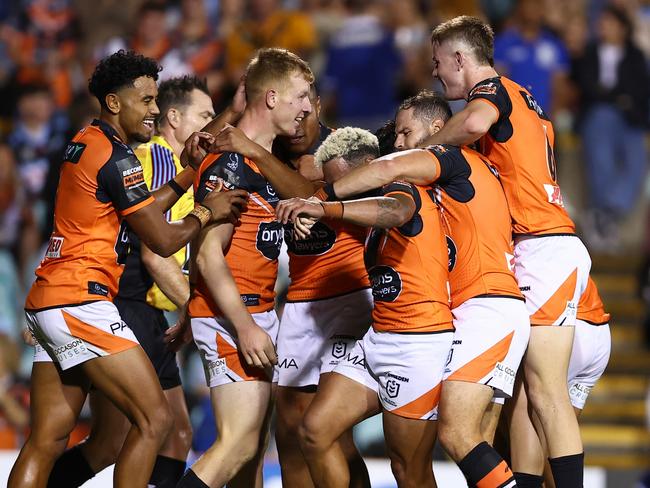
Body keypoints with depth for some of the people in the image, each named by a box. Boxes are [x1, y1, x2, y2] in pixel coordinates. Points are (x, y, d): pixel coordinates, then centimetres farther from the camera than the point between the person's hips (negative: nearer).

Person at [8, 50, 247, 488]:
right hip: (82, 301, -10)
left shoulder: (84, 144, 17)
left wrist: (191, 173, 20)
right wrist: (207, 212, 7)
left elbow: (142, 207, 26)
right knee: (155, 419, -8)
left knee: (47, 441, 6)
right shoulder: (115, 156, -10)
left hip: (46, 303, 10)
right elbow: (163, 241, -8)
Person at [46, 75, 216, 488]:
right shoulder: (158, 157, -10)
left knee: (178, 436, 8)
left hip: (149, 316, 11)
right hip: (126, 310, -11)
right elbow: (153, 254, -17)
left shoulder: (174, 164, 21)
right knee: (112, 444, -13)